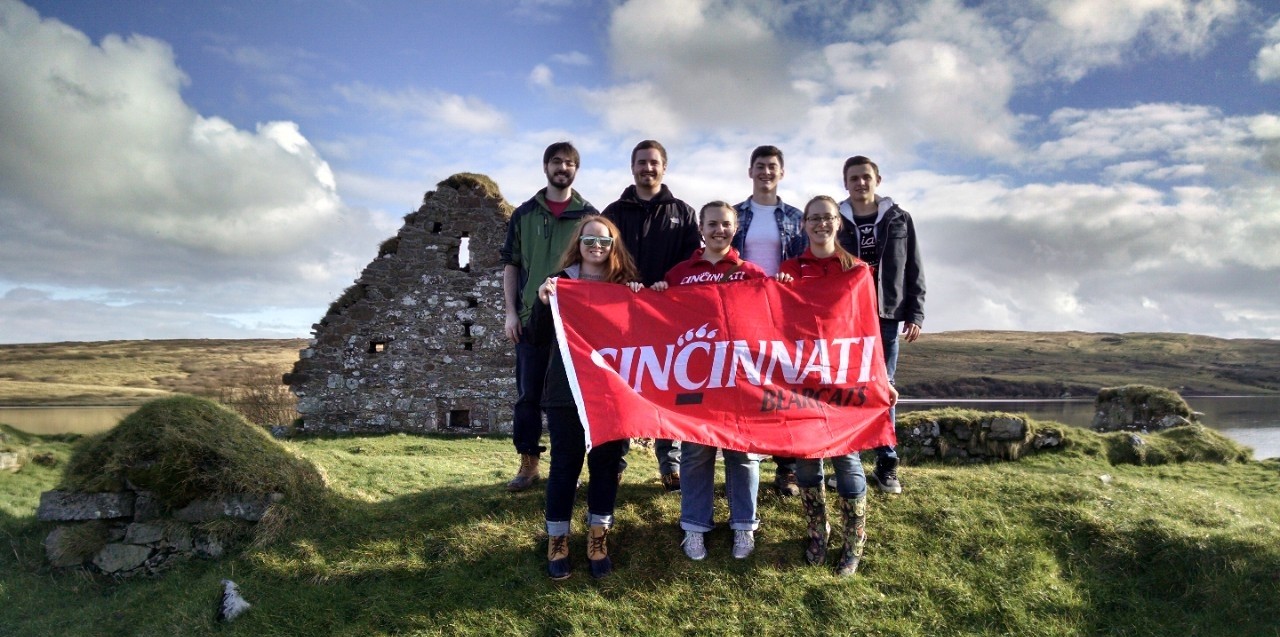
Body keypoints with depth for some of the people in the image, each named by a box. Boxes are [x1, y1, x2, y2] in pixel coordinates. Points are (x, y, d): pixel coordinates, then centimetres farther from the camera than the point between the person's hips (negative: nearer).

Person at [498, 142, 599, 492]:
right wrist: (511, 312, 0)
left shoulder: (589, 215, 6)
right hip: (532, 318, 1)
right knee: (528, 394, 4)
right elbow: (511, 266, 10)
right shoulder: (524, 214, 9)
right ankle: (528, 463, 15)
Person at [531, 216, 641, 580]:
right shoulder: (560, 283, 4)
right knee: (565, 463, 2)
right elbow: (540, 339, -1)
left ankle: (598, 539, 20)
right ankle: (557, 541, 15)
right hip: (567, 390, -2)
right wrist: (543, 302, -17)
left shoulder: (626, 285, 9)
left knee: (606, 462, 7)